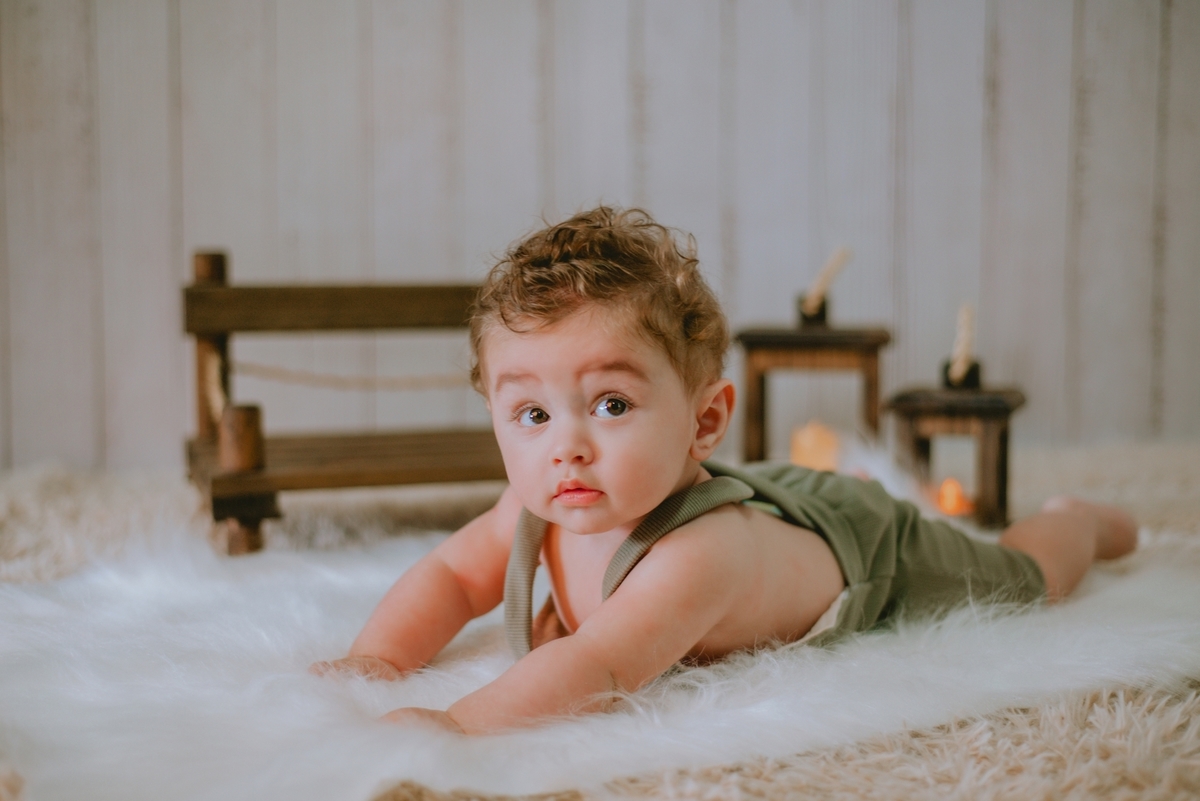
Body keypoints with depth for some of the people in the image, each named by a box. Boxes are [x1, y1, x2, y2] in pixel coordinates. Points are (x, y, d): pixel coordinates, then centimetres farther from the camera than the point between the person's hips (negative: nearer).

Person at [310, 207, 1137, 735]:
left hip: (868, 546, -4)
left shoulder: (701, 554, -51)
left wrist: (460, 721, -71)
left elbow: (597, 673, -61)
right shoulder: (542, 514, -28)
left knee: (1018, 577, 23)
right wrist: (379, 659, -31)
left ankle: (1076, 520, 52)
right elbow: (451, 573, -15)